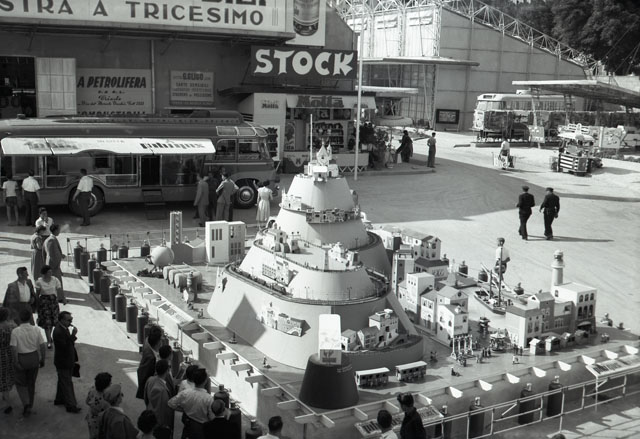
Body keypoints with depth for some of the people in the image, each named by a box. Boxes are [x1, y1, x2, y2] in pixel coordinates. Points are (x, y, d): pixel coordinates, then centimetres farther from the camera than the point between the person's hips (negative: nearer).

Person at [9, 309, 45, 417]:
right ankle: (29, 406, 27)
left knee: (21, 383, 16)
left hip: (21, 359, -3)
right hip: (34, 358, 3)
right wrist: (42, 359, 5)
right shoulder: (36, 330, -8)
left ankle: (26, 404, -3)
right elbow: (42, 346, -6)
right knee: (31, 383, 18)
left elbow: (14, 348, -18)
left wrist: (16, 362, -10)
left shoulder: (15, 331, -15)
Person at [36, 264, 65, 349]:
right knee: (46, 321, -3)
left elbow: (60, 290, -2)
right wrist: (37, 302, -1)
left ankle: (49, 336, 31)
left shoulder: (55, 280, -2)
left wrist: (63, 298, -11)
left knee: (53, 320, 8)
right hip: (44, 301, -2)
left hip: (53, 300, 2)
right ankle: (49, 341, 1)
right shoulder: (39, 282, -7)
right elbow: (37, 294, -1)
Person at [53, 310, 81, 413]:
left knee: (63, 381, 23)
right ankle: (71, 405, 5)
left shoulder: (64, 328, 3)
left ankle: (59, 399, 38)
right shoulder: (58, 332, -27)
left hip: (67, 360, 9)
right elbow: (65, 346, -32)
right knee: (67, 383, -1)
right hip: (63, 362, -9)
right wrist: (73, 335, -33)